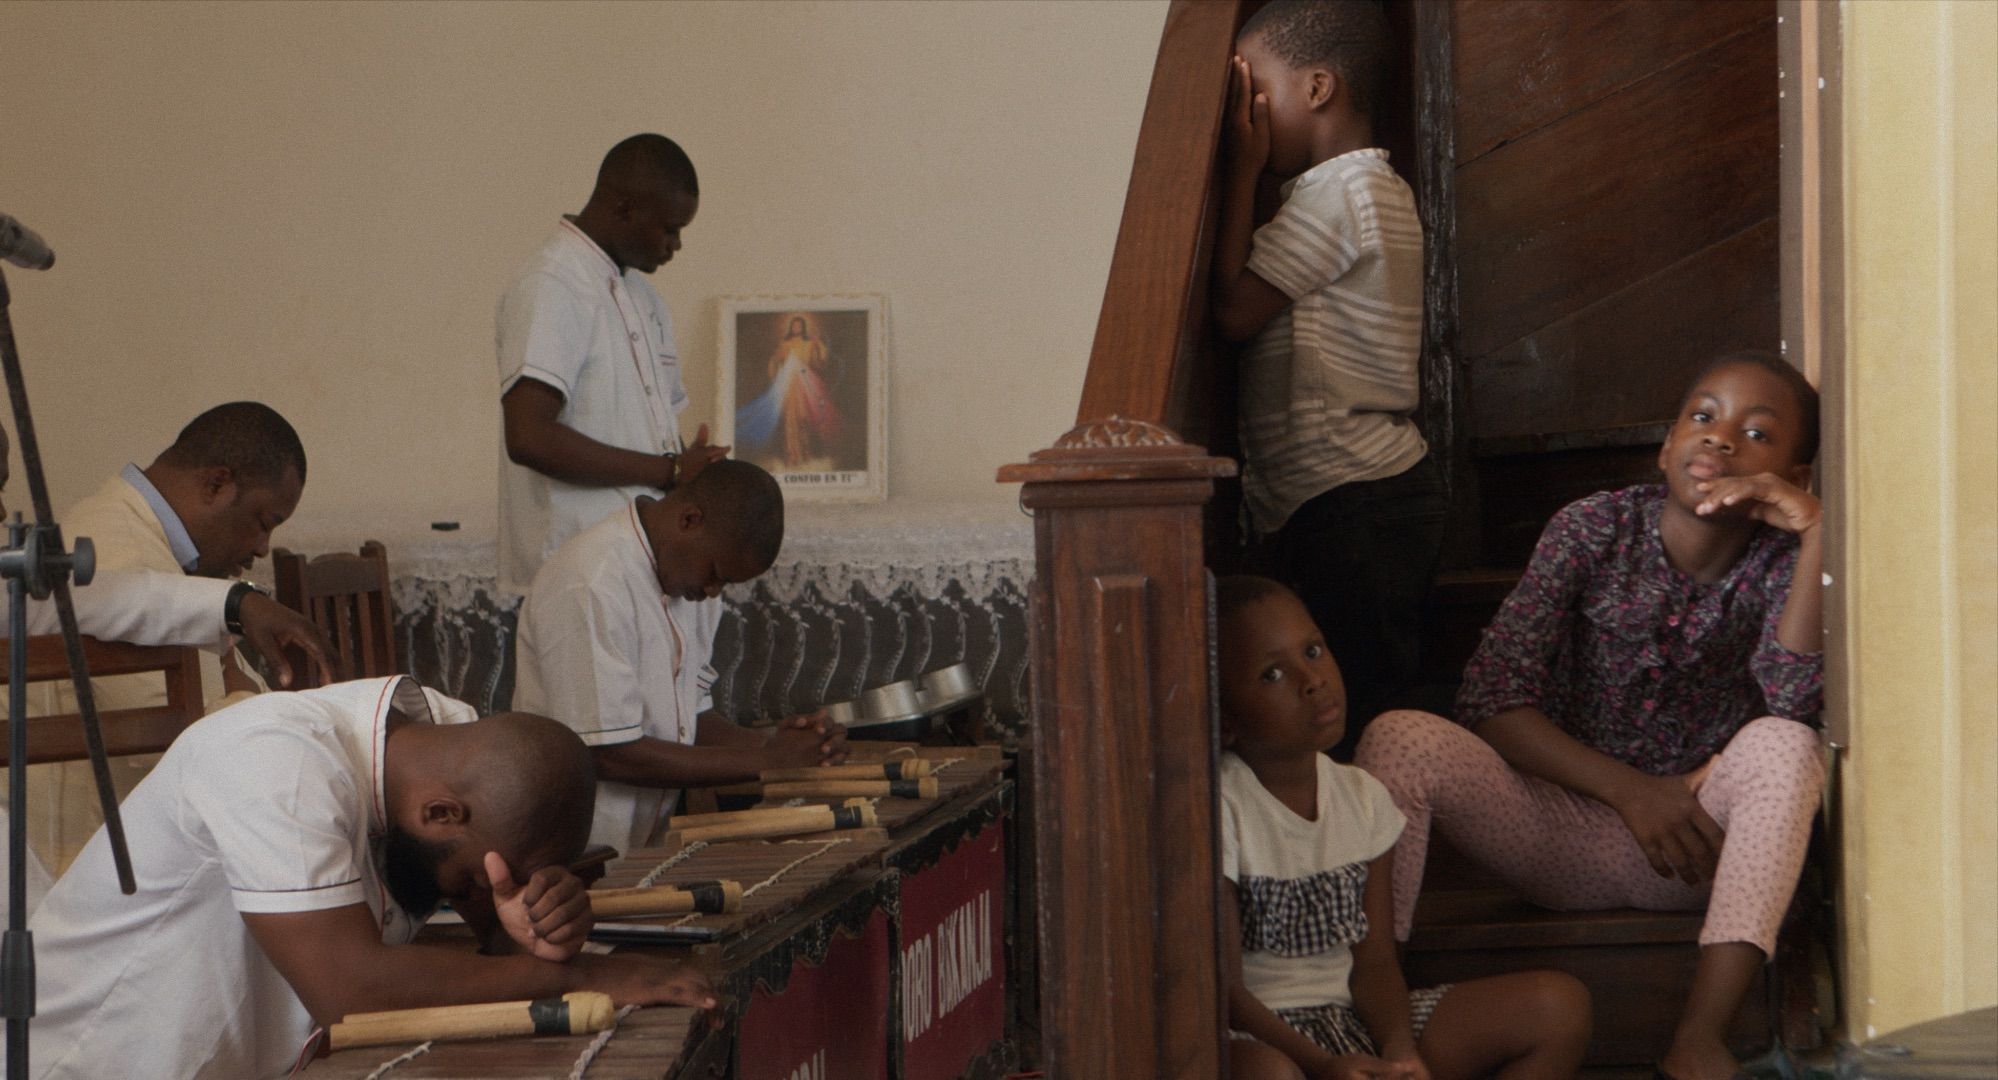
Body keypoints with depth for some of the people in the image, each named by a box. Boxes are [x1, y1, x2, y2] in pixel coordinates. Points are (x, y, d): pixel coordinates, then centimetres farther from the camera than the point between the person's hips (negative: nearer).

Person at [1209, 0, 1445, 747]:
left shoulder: (1339, 190, -12)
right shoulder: (1374, 188, 20)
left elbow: (1234, 308, -14)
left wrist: (1245, 165, -7)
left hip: (1351, 505, -11)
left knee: (1348, 718, -11)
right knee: (1372, 716, 10)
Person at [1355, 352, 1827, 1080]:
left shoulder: (1782, 558, -3)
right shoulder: (1593, 531, -5)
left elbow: (1793, 699, -24)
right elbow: (1491, 702, -11)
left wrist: (1817, 533, -26)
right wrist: (1627, 789, -21)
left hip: (1697, 851, 0)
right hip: (1563, 832, 0)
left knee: (1784, 746, -30)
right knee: (1402, 737, -23)